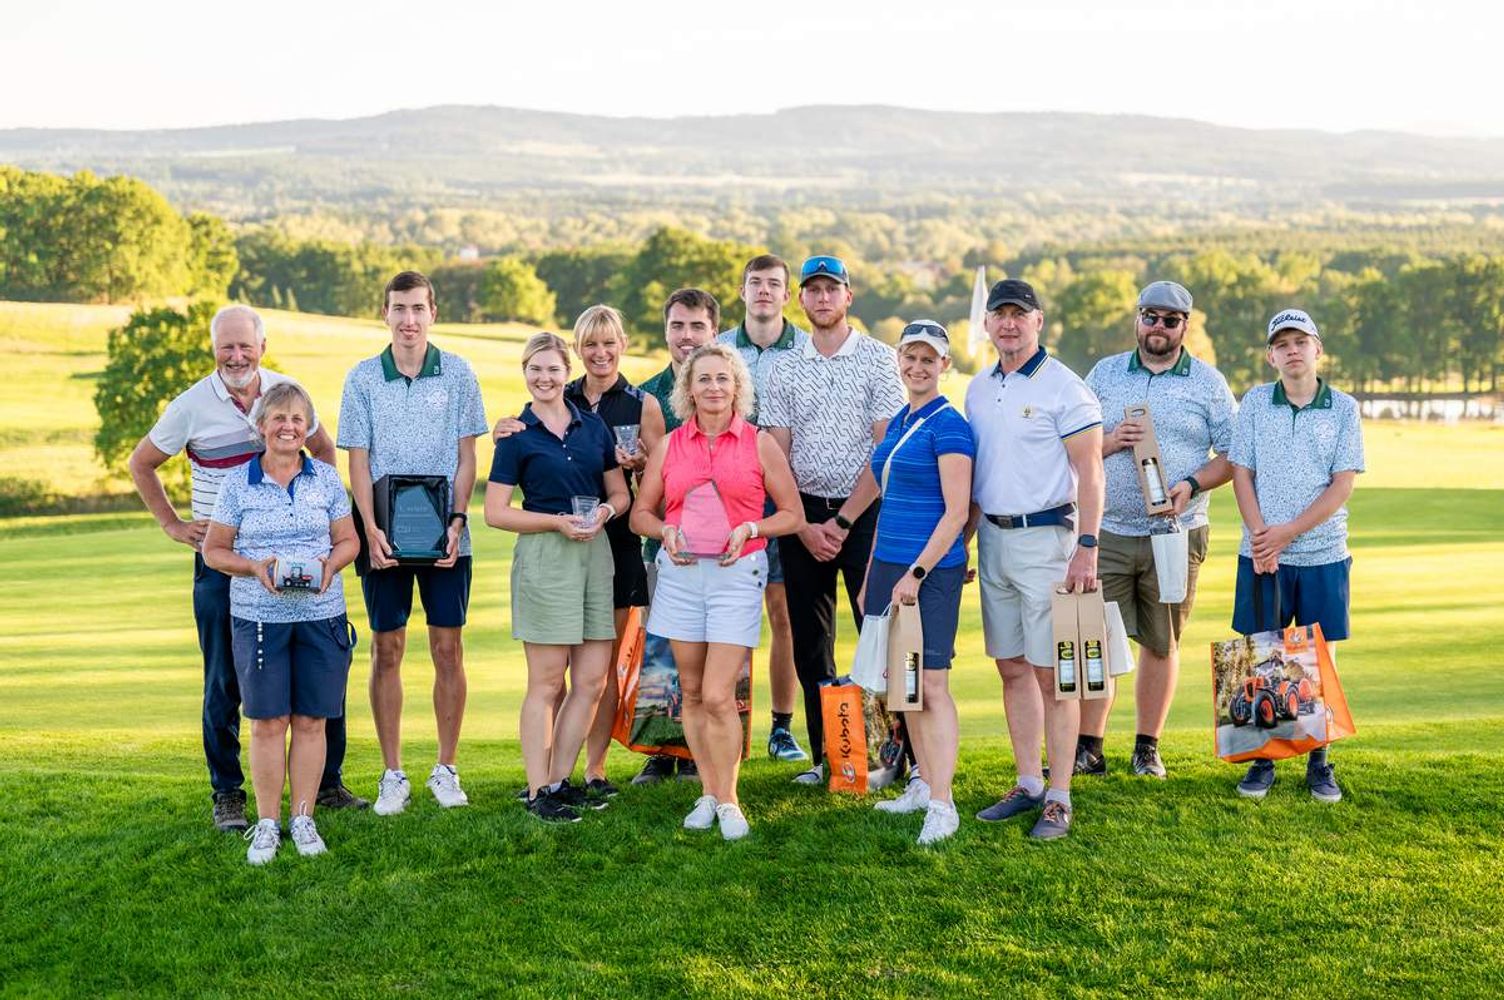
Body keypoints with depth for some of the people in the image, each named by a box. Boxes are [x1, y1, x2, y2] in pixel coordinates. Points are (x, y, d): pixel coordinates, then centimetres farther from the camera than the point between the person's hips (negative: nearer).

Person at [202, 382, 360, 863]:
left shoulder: (325, 477, 6)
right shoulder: (238, 482, 1)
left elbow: (349, 540, 11)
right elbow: (214, 550, 4)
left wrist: (330, 565, -11)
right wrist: (255, 568, -13)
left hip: (320, 614, 2)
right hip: (258, 618, -1)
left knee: (310, 720, 4)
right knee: (268, 722, -1)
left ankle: (303, 819, 14)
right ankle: (267, 824, 8)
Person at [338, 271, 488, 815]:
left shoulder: (457, 374, 2)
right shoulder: (363, 377, 3)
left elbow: (466, 457, 4)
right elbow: (358, 461, 2)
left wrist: (456, 521, -8)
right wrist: (371, 530, -10)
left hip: (445, 538, 0)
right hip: (386, 537, 0)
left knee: (448, 650, 3)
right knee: (387, 651, 4)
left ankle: (446, 769, 14)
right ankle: (393, 775, 12)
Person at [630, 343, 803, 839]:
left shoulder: (760, 444, 2)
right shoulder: (669, 446, 8)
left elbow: (792, 514, 5)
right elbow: (640, 513, 14)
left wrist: (749, 529, -11)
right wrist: (666, 530, -6)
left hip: (737, 574, -3)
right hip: (681, 573, 3)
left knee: (718, 696, -9)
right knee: (692, 693, 8)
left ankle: (728, 800, 5)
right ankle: (708, 793, 20)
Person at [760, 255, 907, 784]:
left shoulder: (879, 358, -1)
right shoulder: (784, 367, 9)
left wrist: (843, 521, -10)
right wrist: (805, 526, -5)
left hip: (865, 510, -4)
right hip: (803, 516, 4)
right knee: (809, 641, 5)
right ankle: (824, 755, 13)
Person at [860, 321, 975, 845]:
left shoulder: (948, 426, -10)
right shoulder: (898, 423, 15)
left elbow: (956, 512, -15)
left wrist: (916, 573, -19)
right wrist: (871, 576, 20)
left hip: (931, 571, -8)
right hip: (889, 565, 8)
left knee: (931, 683, -9)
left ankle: (942, 805, -7)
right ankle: (922, 786, 22)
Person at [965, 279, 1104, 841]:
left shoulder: (1063, 387, -8)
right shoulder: (979, 389, 13)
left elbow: (1089, 472, -11)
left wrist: (1086, 548, -18)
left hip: (1046, 537, -7)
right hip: (993, 538, 7)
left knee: (1051, 673, -5)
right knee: (1012, 668, 10)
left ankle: (1059, 800, 0)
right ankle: (1028, 784, 19)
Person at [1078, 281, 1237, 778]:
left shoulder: (1209, 382, 5)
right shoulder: (1104, 374, 9)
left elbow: (1232, 455, 3)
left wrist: (1192, 485, -13)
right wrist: (1108, 442, -10)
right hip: (1106, 530, 1)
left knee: (1161, 643, 7)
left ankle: (1148, 747, 17)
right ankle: (1088, 747, 3)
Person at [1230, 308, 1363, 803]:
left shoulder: (1344, 408, 1)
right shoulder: (1255, 402, 4)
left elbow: (1342, 485, -5)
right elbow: (1242, 473, 1)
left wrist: (1286, 533, -13)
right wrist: (1259, 535, -12)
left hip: (1323, 554, 0)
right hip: (1261, 555, 1)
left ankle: (1319, 763, 14)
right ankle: (1262, 760, 12)